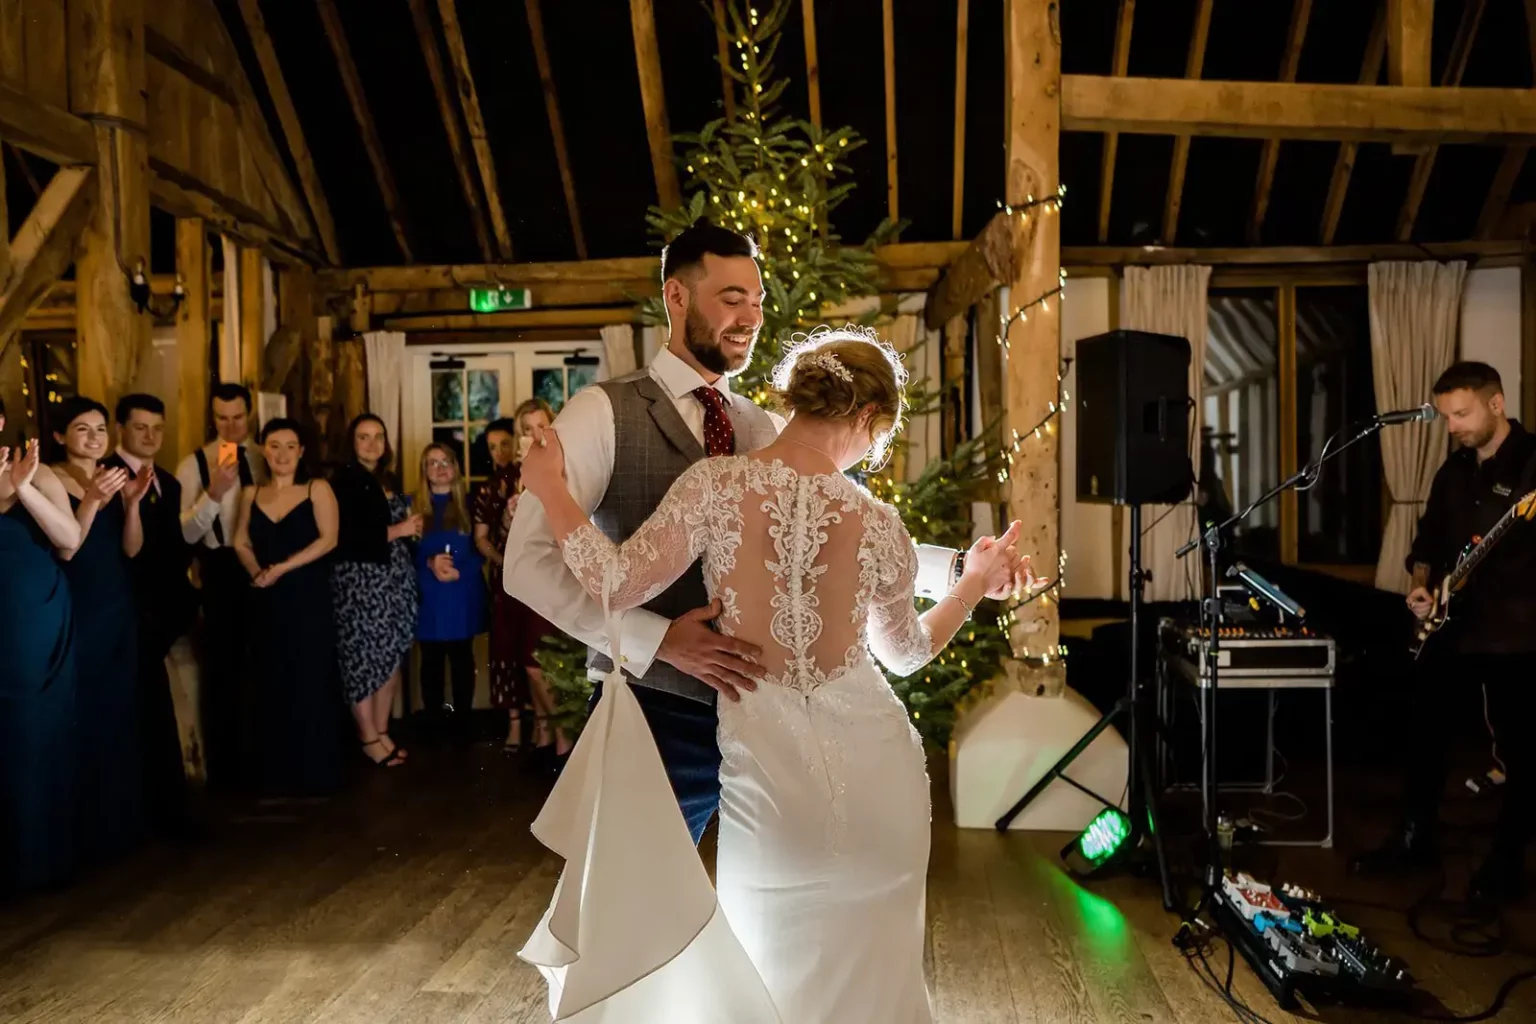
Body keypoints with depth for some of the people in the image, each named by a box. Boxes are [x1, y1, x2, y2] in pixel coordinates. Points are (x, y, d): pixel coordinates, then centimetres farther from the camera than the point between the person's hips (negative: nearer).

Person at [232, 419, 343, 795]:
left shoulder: (317, 489, -2)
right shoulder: (251, 494, 10)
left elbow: (328, 539, -10)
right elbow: (241, 543, 10)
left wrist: (281, 568, -14)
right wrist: (256, 572, -9)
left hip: (309, 599, -4)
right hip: (268, 602, 4)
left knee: (311, 683, -1)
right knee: (272, 684, 8)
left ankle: (314, 773, 8)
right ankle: (276, 774, 17)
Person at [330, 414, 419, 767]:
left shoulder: (390, 480, 16)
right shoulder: (343, 481, -6)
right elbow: (345, 535, -17)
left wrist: (413, 528, 2)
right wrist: (397, 530, -13)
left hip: (396, 577, 7)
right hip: (360, 579, -7)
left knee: (393, 655, 7)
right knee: (365, 657, -2)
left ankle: (382, 731, 17)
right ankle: (368, 737, 8)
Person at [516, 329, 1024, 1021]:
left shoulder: (714, 484, -14)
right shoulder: (879, 524, -7)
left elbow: (617, 585, -13)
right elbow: (906, 652, 8)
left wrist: (549, 486, -1)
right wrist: (975, 583, 23)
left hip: (765, 770, 0)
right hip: (873, 764, 1)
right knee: (870, 967, 23)